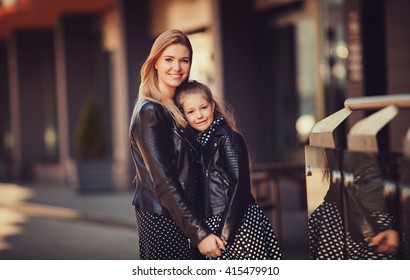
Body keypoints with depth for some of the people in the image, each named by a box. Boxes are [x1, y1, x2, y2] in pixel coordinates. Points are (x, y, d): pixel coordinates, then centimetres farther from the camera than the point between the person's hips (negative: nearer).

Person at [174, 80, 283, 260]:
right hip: (213, 224, 6)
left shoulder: (227, 139, -7)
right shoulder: (197, 142, 12)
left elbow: (239, 186, -13)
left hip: (240, 225, -6)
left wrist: (225, 232, -16)